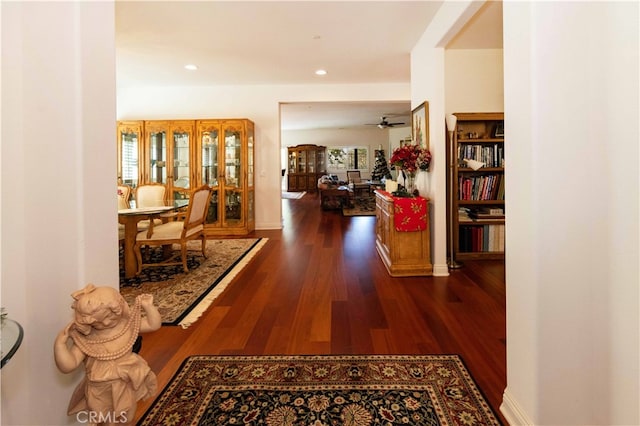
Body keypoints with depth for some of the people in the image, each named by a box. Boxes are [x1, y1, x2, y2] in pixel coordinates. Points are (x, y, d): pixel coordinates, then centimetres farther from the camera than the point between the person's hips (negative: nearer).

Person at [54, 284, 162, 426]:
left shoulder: (128, 322, -15)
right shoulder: (84, 339, -21)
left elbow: (154, 325, -12)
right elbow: (67, 366, -22)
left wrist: (148, 306, -25)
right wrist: (60, 343, -33)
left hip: (127, 385, 3)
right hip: (101, 390, -2)